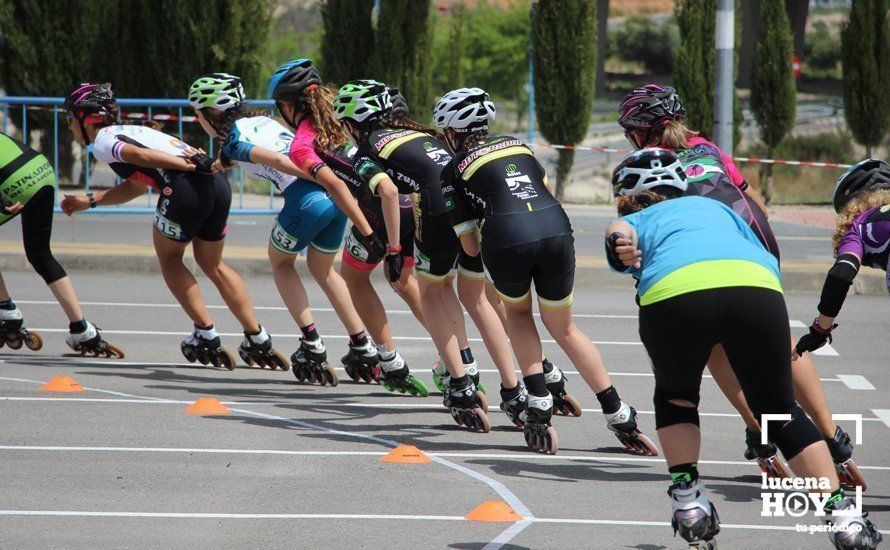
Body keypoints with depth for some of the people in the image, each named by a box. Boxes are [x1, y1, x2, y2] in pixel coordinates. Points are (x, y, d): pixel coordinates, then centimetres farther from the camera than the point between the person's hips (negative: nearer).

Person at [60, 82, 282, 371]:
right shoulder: (127, 131, 34)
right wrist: (88, 201, 44)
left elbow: (140, 155, -11)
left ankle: (206, 336, 14)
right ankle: (258, 339, 18)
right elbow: (137, 186, 43)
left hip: (185, 187, -8)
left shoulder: (102, 141, 7)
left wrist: (191, 166, -17)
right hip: (219, 185, 8)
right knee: (212, 264, 23)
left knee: (169, 259, 17)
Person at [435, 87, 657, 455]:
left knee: (517, 311, 29)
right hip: (557, 230, 3)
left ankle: (538, 399, 10)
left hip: (507, 240, -3)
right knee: (563, 328, 22)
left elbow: (470, 247, 13)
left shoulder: (454, 172, 16)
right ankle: (618, 416, 14)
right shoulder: (517, 145, 28)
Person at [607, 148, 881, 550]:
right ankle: (842, 514, 7)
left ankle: (687, 497, 16)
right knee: (780, 411, 16)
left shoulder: (635, 221, 31)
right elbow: (768, 259, 34)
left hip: (674, 291, -2)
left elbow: (620, 231, 6)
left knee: (675, 397, 28)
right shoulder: (713, 207, 40)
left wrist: (620, 245, -14)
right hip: (757, 287, 2)